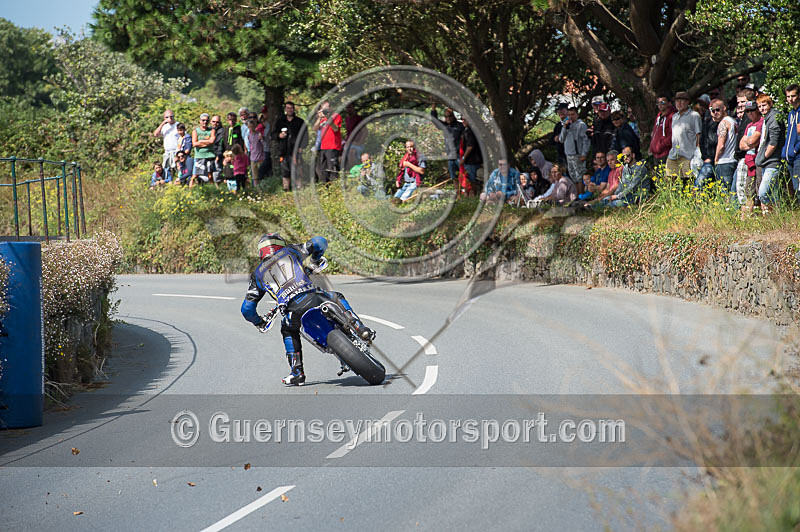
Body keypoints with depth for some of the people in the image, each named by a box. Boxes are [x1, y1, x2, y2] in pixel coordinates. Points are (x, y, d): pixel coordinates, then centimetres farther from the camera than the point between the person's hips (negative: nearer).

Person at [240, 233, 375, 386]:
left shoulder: (257, 273, 26)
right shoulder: (290, 250, 25)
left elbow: (247, 309, 24)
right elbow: (319, 242, 15)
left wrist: (260, 323, 44)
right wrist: (315, 259, 37)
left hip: (292, 310, 0)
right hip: (313, 298, 0)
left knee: (288, 331, 34)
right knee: (337, 298, 33)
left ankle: (297, 372, 23)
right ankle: (361, 329, 17)